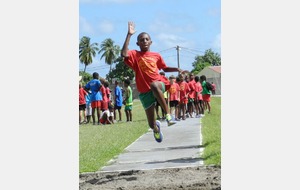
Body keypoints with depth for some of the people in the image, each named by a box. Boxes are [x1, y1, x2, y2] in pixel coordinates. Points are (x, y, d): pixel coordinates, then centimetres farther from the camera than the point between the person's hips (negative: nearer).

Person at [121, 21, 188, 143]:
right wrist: (129, 35, -22)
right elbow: (124, 54, -22)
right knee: (151, 124, -1)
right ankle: (156, 127, 42)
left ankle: (168, 115, -37)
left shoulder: (156, 55, 9)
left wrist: (177, 69, 6)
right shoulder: (135, 55, 0)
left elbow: (165, 68, 25)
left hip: (159, 83, 0)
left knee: (154, 85, -41)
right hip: (145, 91, 0)